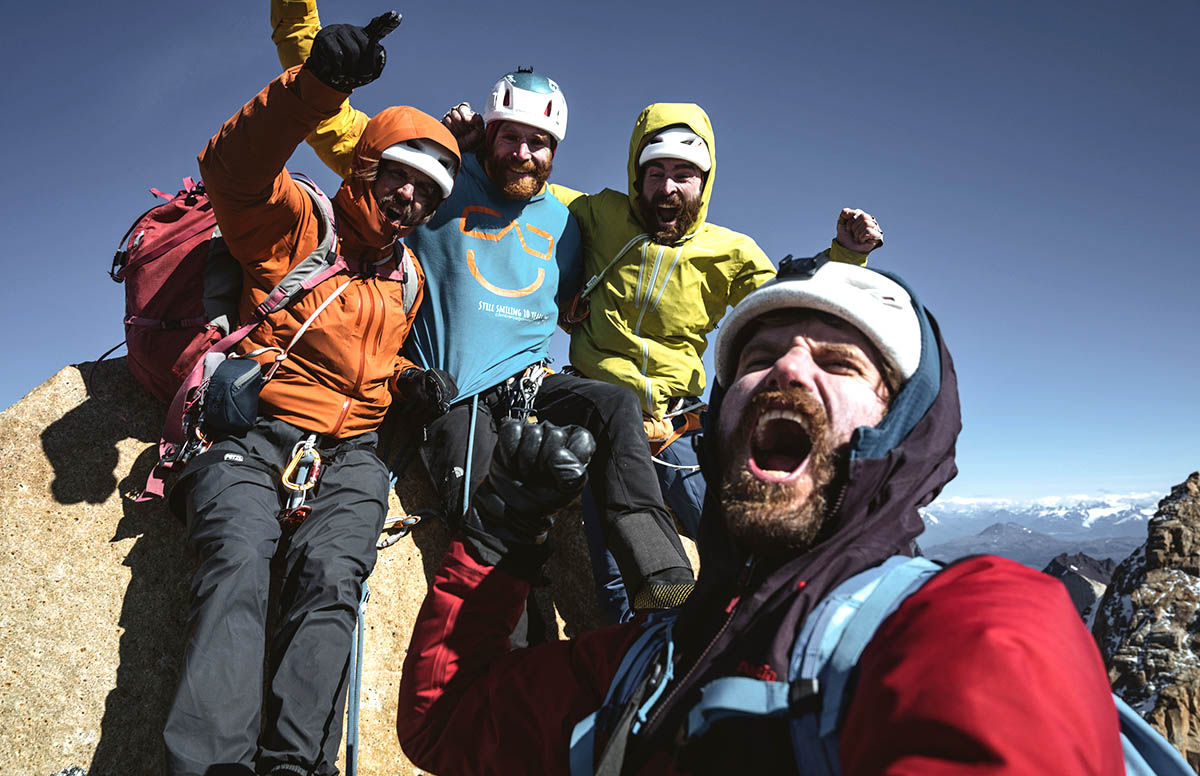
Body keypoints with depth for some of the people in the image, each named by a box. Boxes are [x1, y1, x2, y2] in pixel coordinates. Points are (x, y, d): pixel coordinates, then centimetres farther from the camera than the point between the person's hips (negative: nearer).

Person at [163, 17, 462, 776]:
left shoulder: (411, 278, 22)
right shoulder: (299, 225, 8)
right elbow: (235, 169, -12)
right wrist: (318, 84, -26)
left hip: (348, 455, 3)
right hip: (254, 436, -3)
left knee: (329, 576, -24)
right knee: (237, 568, -27)